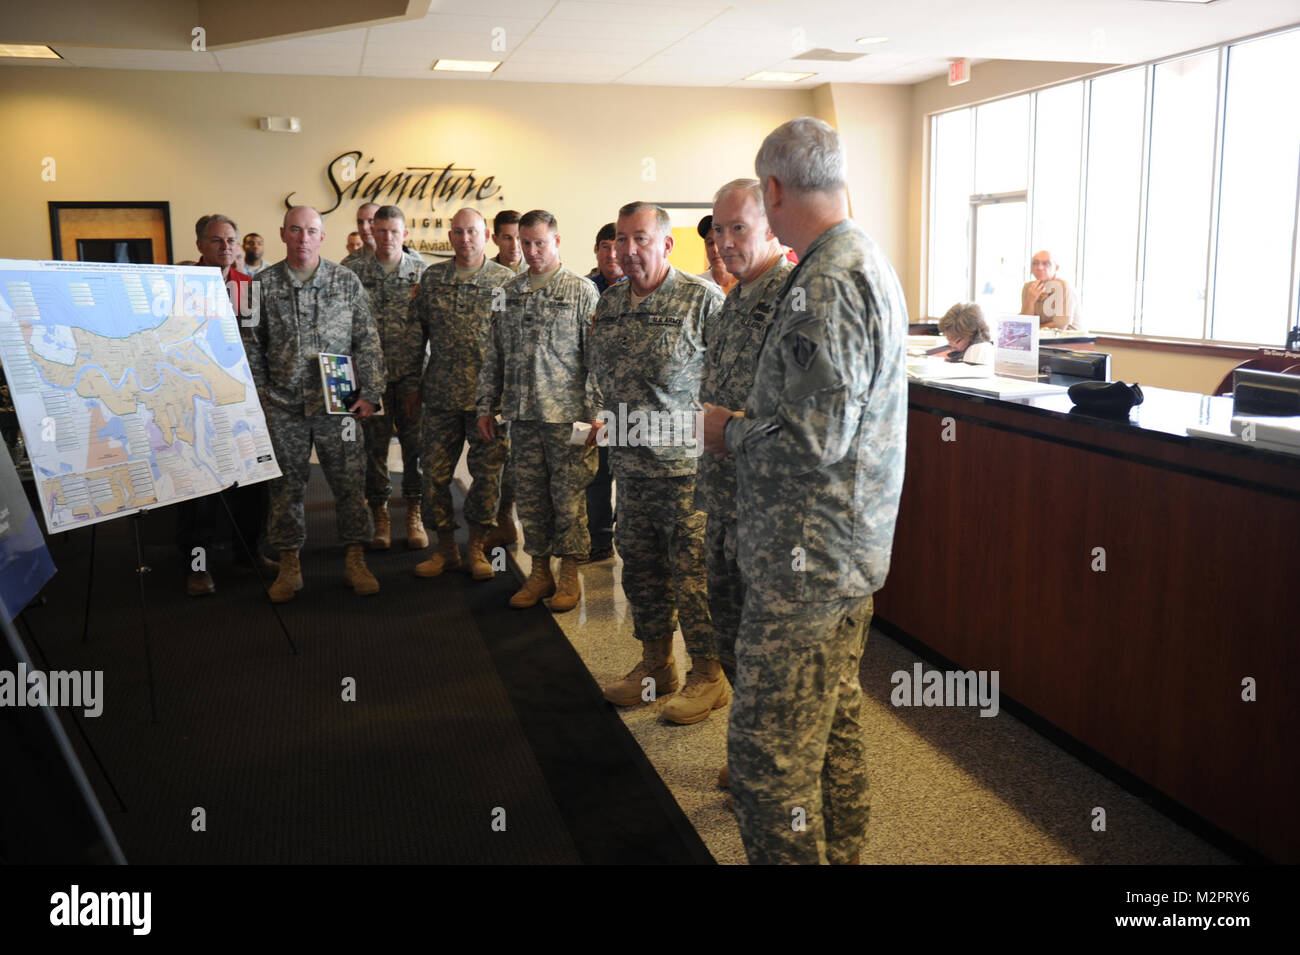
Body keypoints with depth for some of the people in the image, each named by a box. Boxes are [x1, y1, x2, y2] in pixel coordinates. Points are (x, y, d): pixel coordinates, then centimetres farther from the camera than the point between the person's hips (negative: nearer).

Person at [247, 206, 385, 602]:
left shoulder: (347, 281, 3)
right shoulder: (264, 284, 4)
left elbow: (367, 342, 3)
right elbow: (252, 346, 7)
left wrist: (370, 392, -2)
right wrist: (258, 396, 3)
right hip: (283, 406, 1)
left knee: (349, 482, 3)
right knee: (286, 486, 7)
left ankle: (355, 560, 16)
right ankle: (289, 565, 19)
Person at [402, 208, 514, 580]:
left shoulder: (505, 280, 1)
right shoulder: (431, 277, 8)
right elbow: (414, 334, 11)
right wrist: (411, 383, 8)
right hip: (440, 394, 2)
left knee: (487, 473, 3)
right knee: (435, 472, 5)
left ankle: (476, 547, 18)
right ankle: (445, 547, 19)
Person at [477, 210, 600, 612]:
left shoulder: (581, 291, -2)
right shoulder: (509, 291, 12)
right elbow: (493, 354, 16)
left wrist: (595, 413, -11)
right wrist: (486, 405, 11)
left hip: (566, 412, -4)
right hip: (521, 412, 5)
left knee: (568, 496, 2)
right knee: (529, 495, 9)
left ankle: (569, 575, 14)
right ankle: (540, 572, 20)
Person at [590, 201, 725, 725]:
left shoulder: (703, 299, -8)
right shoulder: (608, 304, 11)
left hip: (688, 463, -6)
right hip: (630, 462, 7)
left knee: (694, 569, -2)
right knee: (640, 565, 14)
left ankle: (709, 675, 13)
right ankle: (655, 665, 29)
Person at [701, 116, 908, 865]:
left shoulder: (824, 285, -21)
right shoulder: (871, 262, 13)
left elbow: (813, 441, -27)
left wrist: (728, 430, -10)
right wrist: (752, 422, 17)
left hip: (807, 558, -11)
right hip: (855, 547, 11)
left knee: (770, 751, -1)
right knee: (836, 724, 22)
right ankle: (839, 851, 37)